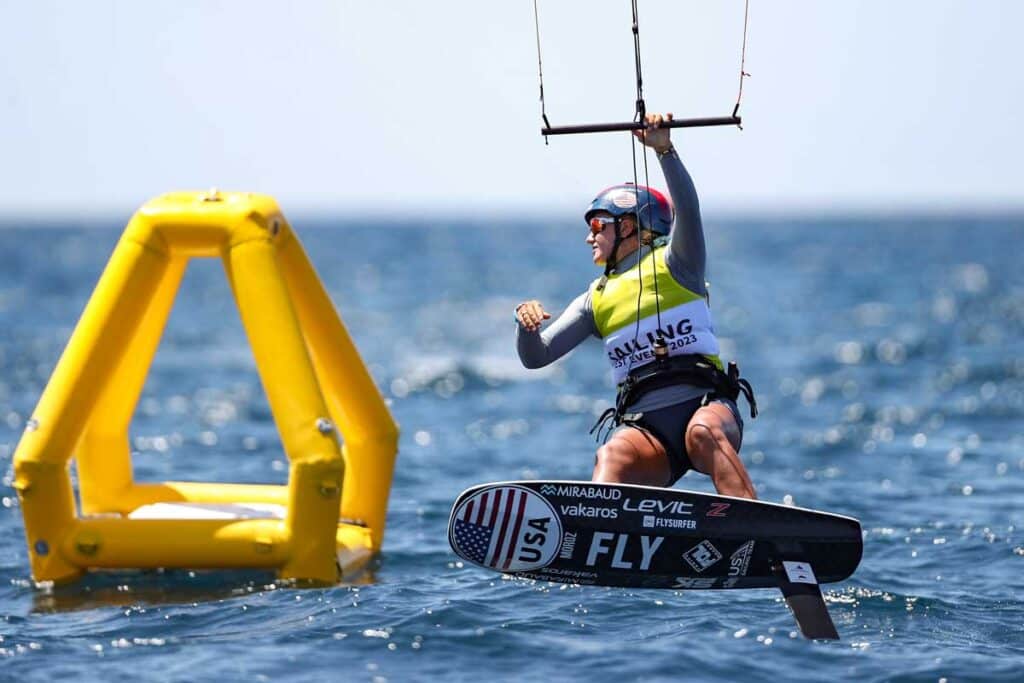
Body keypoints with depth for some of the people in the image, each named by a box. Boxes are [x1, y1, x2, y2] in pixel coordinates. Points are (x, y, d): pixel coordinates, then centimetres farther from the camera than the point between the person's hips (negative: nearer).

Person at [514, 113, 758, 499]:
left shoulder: (674, 264, 12)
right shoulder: (596, 300, 24)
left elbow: (687, 209, -8)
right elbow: (535, 357, 18)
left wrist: (664, 150, -25)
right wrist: (527, 322, -6)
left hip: (706, 406, -2)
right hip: (644, 427, 2)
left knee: (703, 432, -38)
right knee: (611, 456, -32)